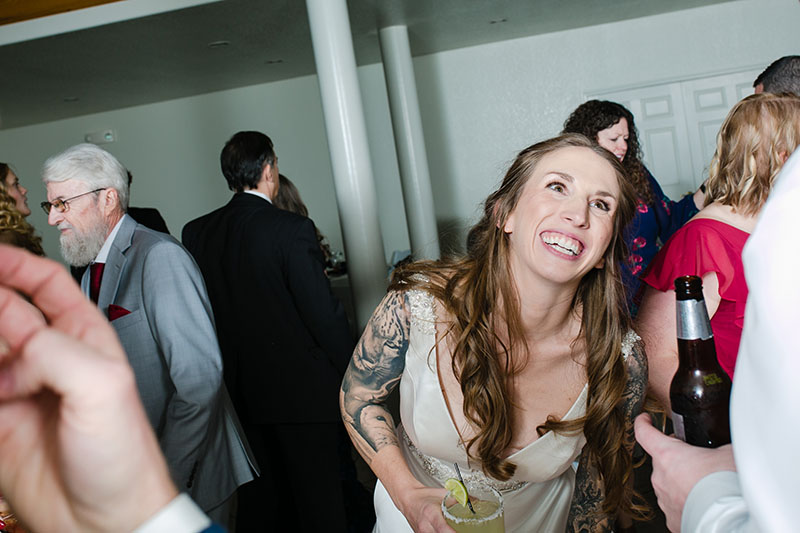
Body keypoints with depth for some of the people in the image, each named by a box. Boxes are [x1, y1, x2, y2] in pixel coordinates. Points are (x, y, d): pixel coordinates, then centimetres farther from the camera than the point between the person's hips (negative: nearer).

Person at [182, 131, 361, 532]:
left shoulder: (195, 232, 1)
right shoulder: (292, 229, -16)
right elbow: (324, 314, -16)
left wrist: (228, 373, 16)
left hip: (240, 390, 6)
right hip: (301, 389, -5)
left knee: (260, 500, 19)